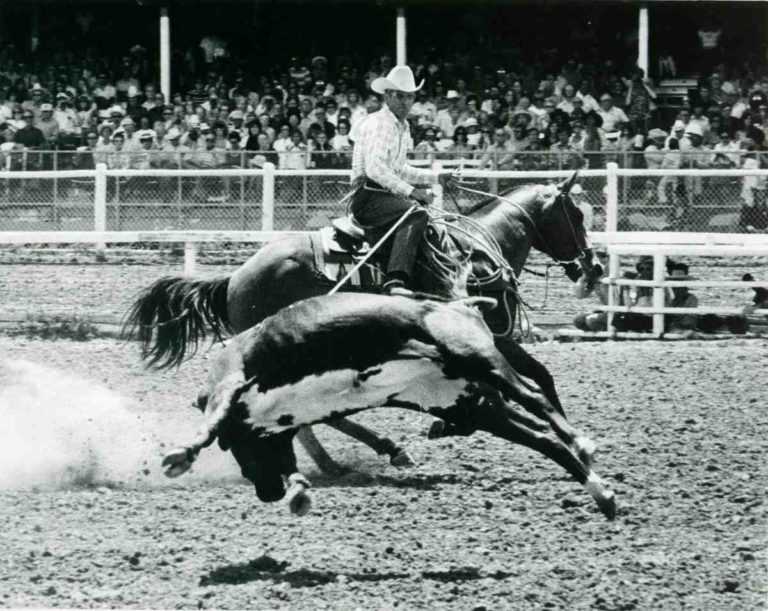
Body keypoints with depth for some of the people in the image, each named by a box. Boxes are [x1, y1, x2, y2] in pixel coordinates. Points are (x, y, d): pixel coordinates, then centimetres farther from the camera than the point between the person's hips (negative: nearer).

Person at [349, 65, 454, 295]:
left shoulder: (403, 127, 19)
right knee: (416, 214, -32)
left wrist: (436, 178, 24)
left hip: (387, 196, 10)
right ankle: (396, 281, -49)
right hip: (368, 197, -10)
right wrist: (410, 191, -32)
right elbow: (374, 168, -26)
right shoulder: (378, 123, -12)